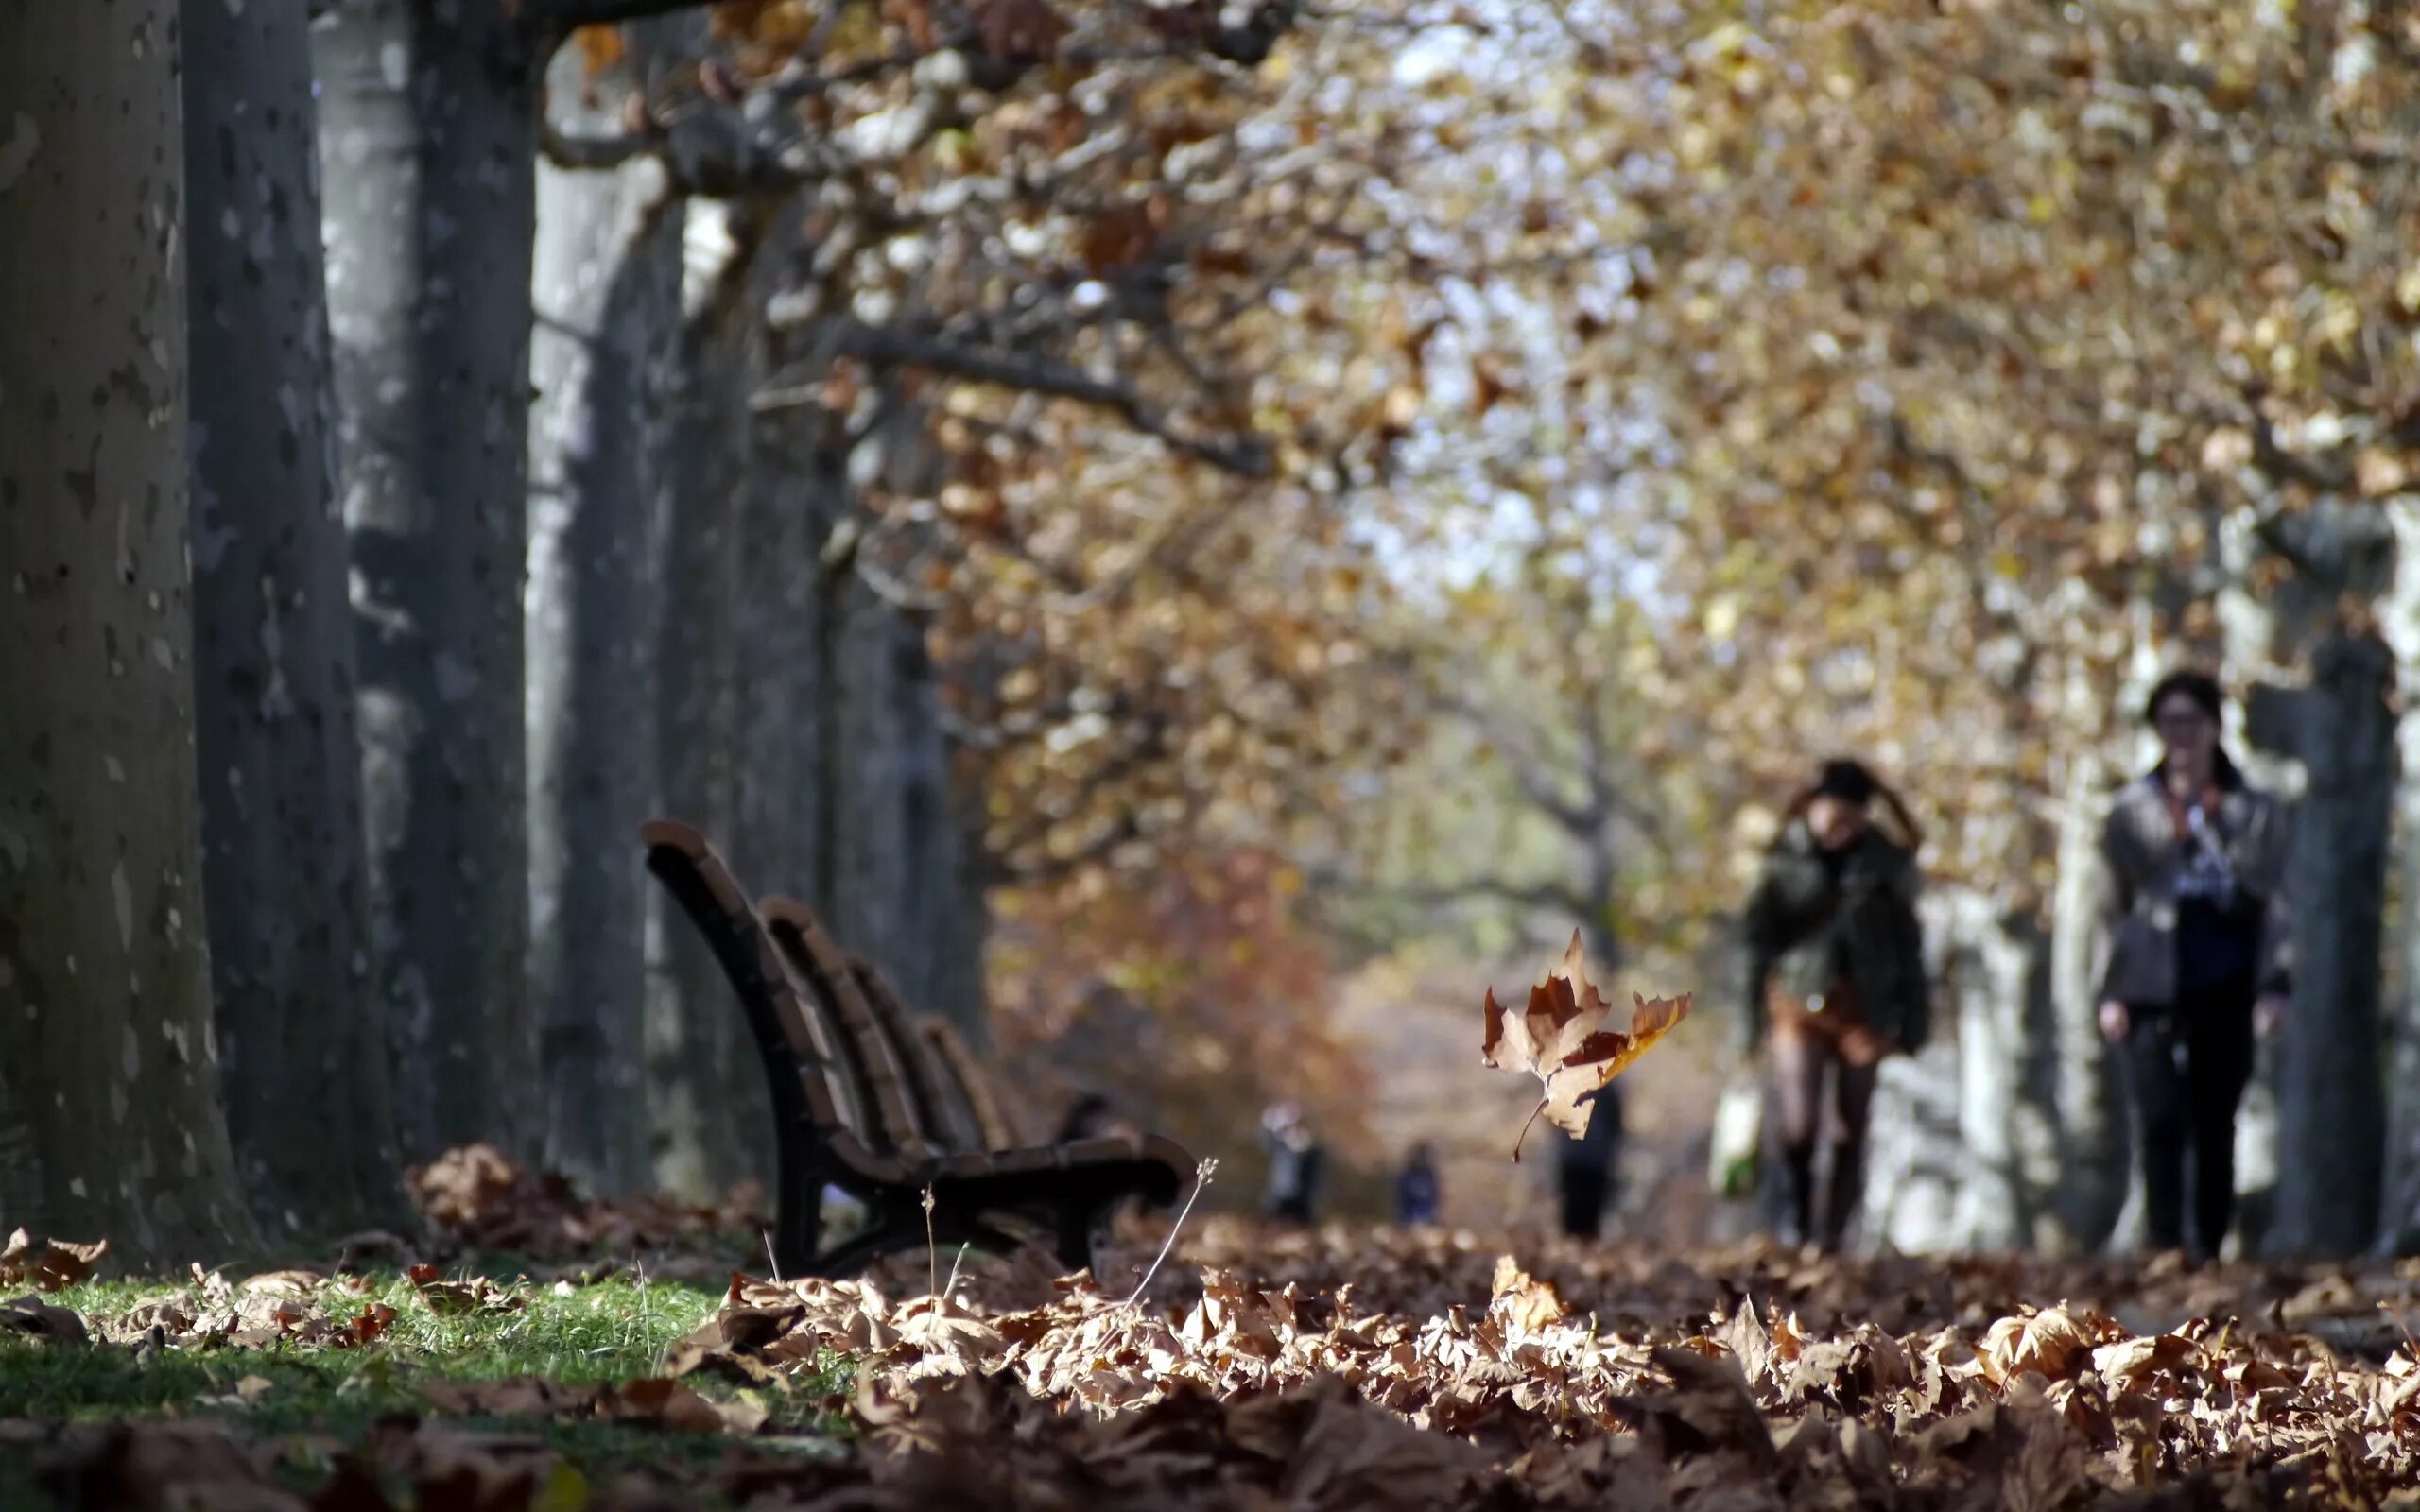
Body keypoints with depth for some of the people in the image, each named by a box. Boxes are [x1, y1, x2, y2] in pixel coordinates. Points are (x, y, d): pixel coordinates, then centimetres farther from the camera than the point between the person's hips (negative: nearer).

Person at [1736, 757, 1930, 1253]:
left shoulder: (1885, 862, 4)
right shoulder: (1787, 859, 1)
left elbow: (1907, 946, 10)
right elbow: (1755, 938, 5)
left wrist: (1912, 1021, 7)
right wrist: (1751, 1021, 3)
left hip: (1862, 1011, 1)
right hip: (1797, 1005, -1)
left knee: (1850, 1133, 1)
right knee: (1798, 1125, -14)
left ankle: (1830, 1238, 8)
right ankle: (1790, 1226, 2)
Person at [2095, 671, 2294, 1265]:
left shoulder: (2255, 811, 8)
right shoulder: (2132, 811, 9)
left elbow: (2276, 904, 8)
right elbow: (2113, 907, 11)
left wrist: (2275, 985, -2)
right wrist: (2111, 992, 5)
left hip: (2226, 988, 1)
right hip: (2154, 987, -1)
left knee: (2216, 1123, 4)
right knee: (2160, 1117, -13)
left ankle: (2209, 1246, 12)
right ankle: (2164, 1245, -12)